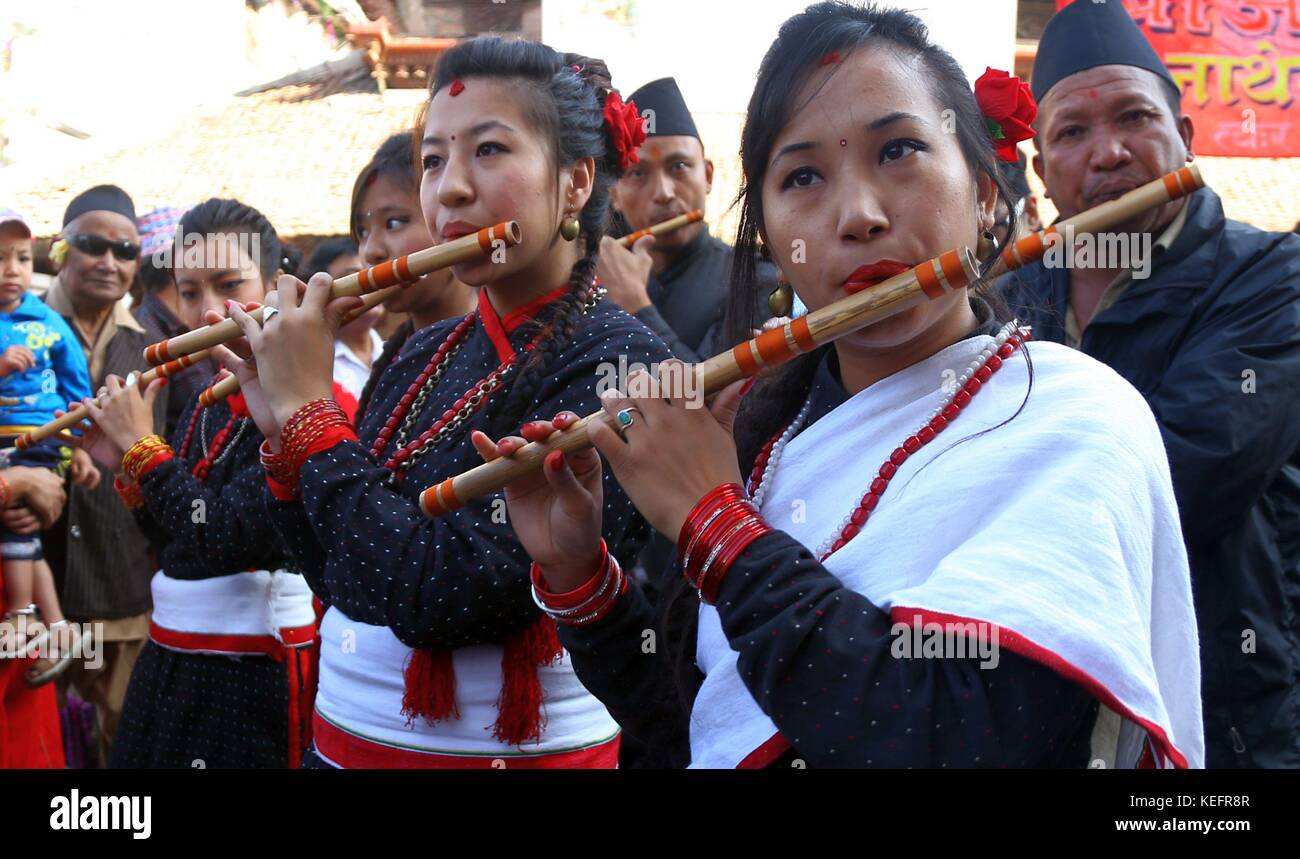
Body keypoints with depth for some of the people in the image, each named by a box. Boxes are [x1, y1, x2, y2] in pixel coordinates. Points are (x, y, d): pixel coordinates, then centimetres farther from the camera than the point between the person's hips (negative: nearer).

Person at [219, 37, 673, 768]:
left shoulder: (619, 368, -19)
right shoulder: (428, 353, 2)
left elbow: (437, 597, -26)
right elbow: (343, 583, 7)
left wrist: (308, 411, -17)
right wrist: (282, 434, -5)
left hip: (510, 748, -6)